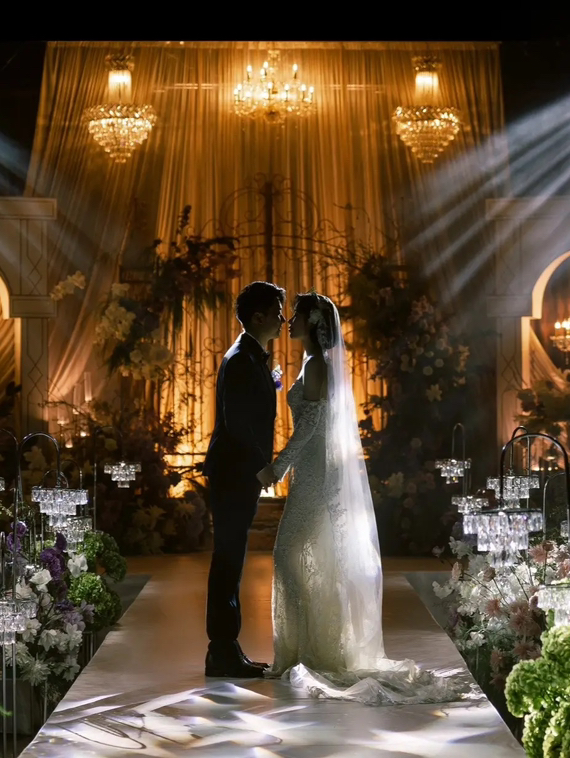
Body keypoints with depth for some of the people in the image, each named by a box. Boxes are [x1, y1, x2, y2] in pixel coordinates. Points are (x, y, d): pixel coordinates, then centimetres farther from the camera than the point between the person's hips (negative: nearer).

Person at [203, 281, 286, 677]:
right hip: (235, 474, -10)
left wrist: (263, 466, 13)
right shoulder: (241, 360, -15)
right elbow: (236, 422, -22)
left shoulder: (253, 358, 16)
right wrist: (262, 464, -13)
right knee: (228, 560, -6)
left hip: (241, 475, 10)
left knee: (231, 562, 12)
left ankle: (226, 649, 19)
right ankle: (223, 653, -1)